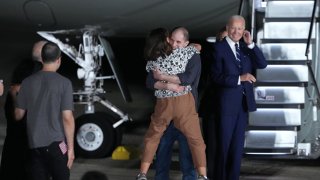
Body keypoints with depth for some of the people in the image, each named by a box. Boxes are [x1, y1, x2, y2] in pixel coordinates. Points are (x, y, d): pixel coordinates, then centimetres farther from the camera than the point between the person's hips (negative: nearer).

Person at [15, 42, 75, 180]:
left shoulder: (27, 82, 2)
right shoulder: (64, 83, -8)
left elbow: (18, 115, 8)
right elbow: (67, 118, -12)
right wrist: (70, 147, -6)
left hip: (35, 143, 3)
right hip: (56, 143, -3)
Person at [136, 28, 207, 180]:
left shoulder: (151, 62, -1)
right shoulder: (181, 53, -6)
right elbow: (197, 48, 10)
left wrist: (168, 86, 3)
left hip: (163, 104, 2)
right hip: (184, 102, -2)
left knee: (152, 138, 17)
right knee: (195, 139, 4)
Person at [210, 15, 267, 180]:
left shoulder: (246, 47, 8)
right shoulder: (219, 48, -8)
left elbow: (262, 64, -4)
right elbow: (216, 77, -15)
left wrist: (250, 44, -11)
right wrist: (239, 78, -23)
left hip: (244, 103, 5)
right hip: (226, 103, -5)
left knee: (238, 144, 10)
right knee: (224, 144, 2)